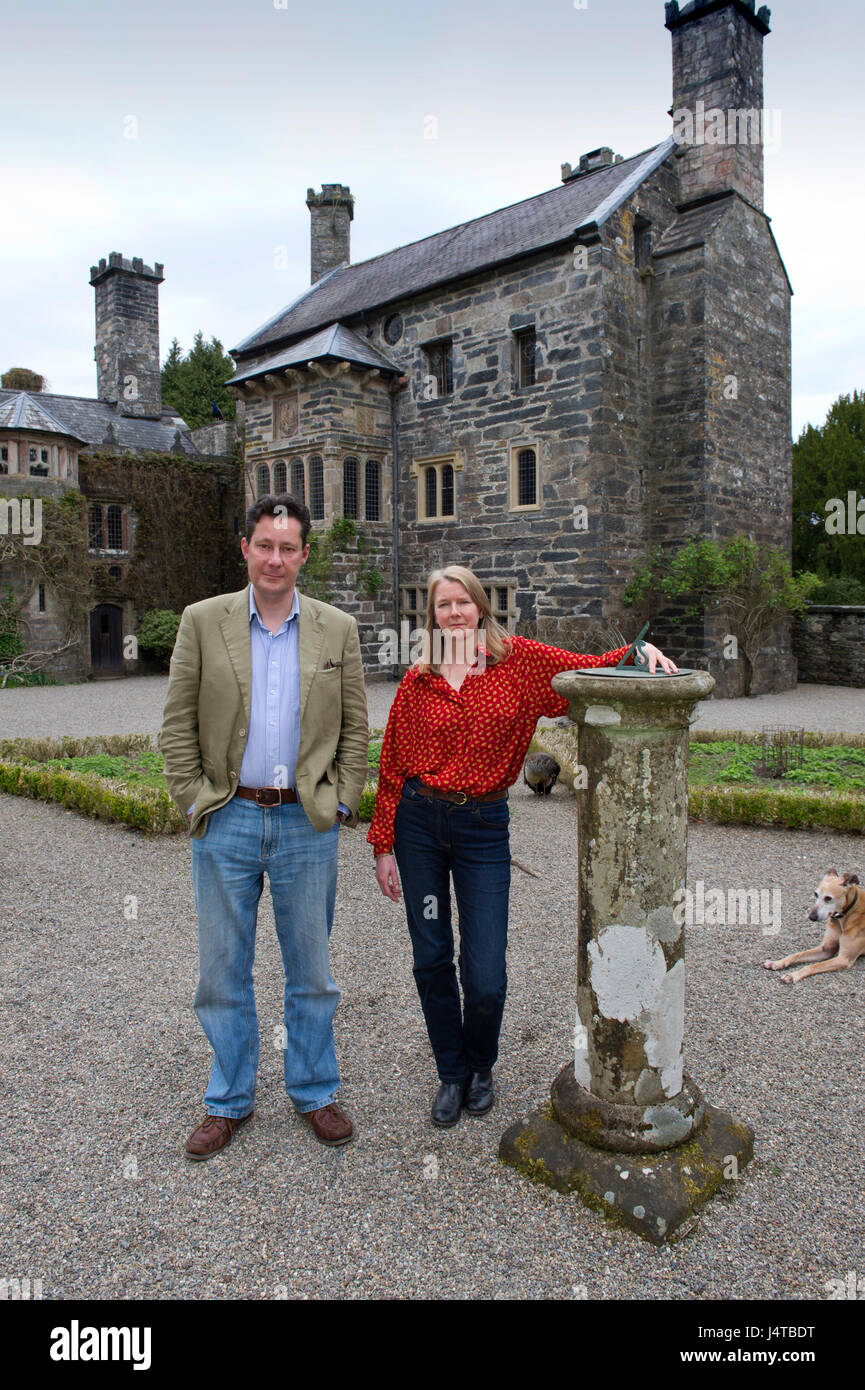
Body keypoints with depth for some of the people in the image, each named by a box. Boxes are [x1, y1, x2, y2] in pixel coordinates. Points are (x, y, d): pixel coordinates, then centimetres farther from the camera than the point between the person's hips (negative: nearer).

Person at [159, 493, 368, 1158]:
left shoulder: (338, 629, 2)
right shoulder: (202, 621, 1)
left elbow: (355, 729, 5)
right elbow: (178, 724, 1)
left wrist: (340, 804, -3)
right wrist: (193, 800, -5)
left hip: (307, 824, 0)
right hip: (226, 821, 0)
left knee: (312, 972, 13)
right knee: (223, 972, 12)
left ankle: (316, 1093, 33)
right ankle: (229, 1101, 32)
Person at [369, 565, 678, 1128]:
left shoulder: (519, 660, 0)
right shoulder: (417, 681, 2)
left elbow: (590, 671, -1)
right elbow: (393, 766, 3)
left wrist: (639, 650, -20)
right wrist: (384, 845, 2)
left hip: (483, 827, -1)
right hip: (418, 822, 2)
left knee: (485, 976, -1)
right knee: (432, 961, 10)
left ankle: (481, 1066, 32)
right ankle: (452, 1074, 34)